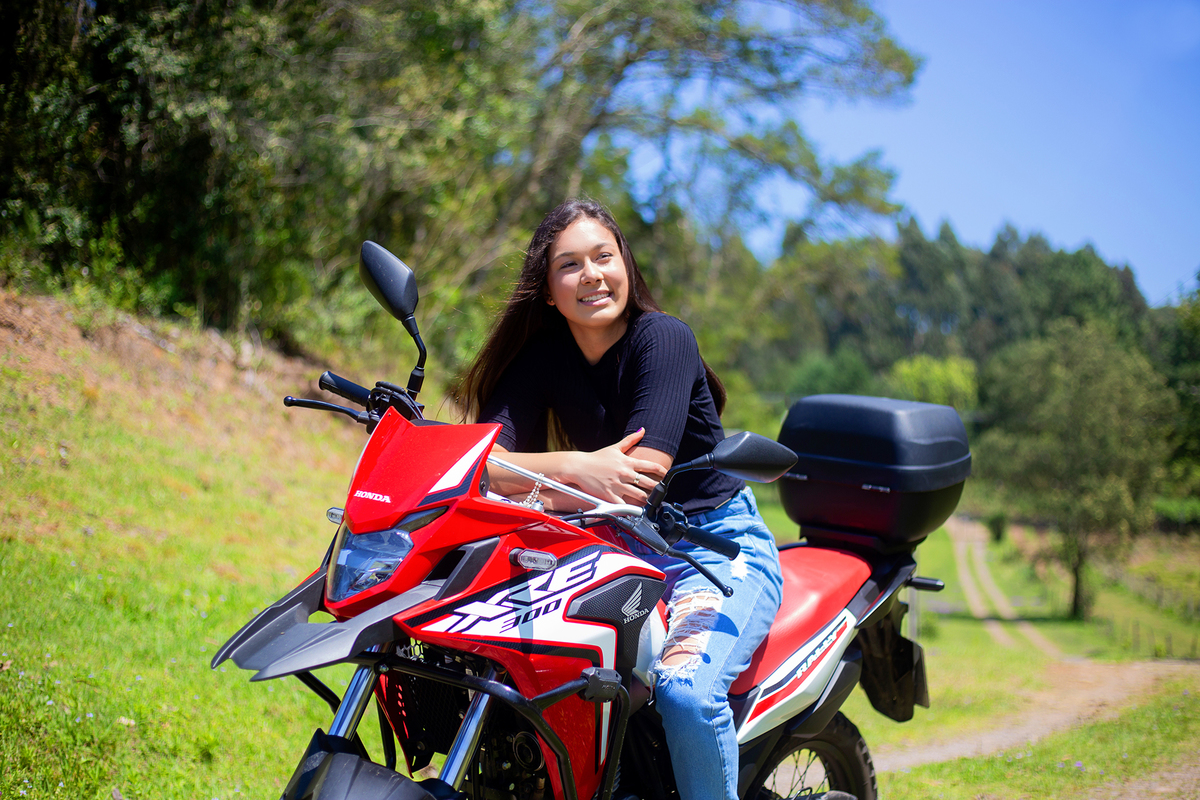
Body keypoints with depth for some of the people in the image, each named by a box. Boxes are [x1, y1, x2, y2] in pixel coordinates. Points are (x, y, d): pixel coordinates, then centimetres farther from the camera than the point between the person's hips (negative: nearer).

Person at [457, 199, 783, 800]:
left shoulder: (663, 338, -14)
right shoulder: (543, 354, -1)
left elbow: (643, 475, -25)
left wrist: (526, 495, -31)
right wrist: (576, 467, -34)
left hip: (717, 543, -5)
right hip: (618, 548, 5)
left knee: (685, 690, -32)